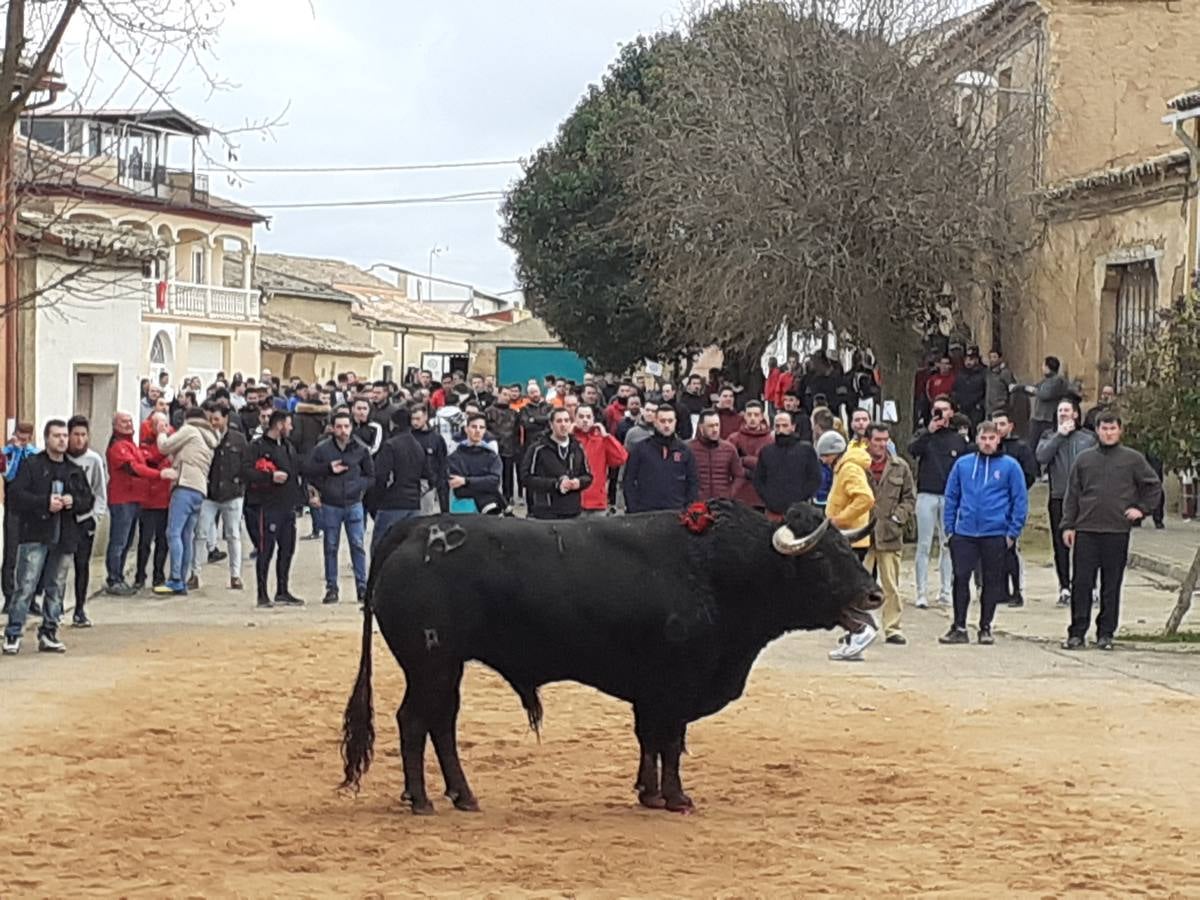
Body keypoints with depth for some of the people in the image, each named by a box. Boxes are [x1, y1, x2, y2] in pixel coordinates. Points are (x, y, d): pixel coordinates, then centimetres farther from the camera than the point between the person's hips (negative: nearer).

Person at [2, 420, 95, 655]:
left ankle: (48, 633, 16)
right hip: (35, 536, -5)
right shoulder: (31, 465, -1)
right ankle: (13, 635, -5)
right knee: (25, 586, -8)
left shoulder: (75, 471, 14)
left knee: (56, 588, 8)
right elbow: (15, 495, -9)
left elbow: (89, 500, 15)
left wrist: (74, 501, -7)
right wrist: (45, 503, -18)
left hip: (65, 537, 5)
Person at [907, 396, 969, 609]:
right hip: (927, 495, -1)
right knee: (924, 545, -2)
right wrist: (929, 431, -22)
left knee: (948, 545, 3)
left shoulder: (959, 440, 10)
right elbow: (912, 450, -13)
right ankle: (921, 593, -1)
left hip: (950, 497, 1)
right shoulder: (924, 435, 8)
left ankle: (945, 591, 10)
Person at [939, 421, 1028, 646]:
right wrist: (949, 528, 4)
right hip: (964, 533, 2)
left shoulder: (1010, 466, -1)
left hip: (996, 534, -2)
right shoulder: (963, 464, 6)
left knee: (992, 581, 6)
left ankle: (985, 628, 16)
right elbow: (951, 497, 10)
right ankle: (959, 628, 7)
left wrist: (1013, 532, -6)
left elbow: (1020, 501, -1)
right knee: (960, 578, -1)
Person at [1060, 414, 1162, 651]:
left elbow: (1154, 486, 12)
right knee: (1081, 583, -1)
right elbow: (1072, 495, 11)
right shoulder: (1084, 459, 9)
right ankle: (1077, 633, 4)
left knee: (1112, 585, 4)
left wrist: (1142, 509, 1)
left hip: (1118, 531, -1)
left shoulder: (1133, 459, 4)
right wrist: (1068, 525, 5)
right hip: (1086, 531, 1)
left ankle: (1106, 633, 11)